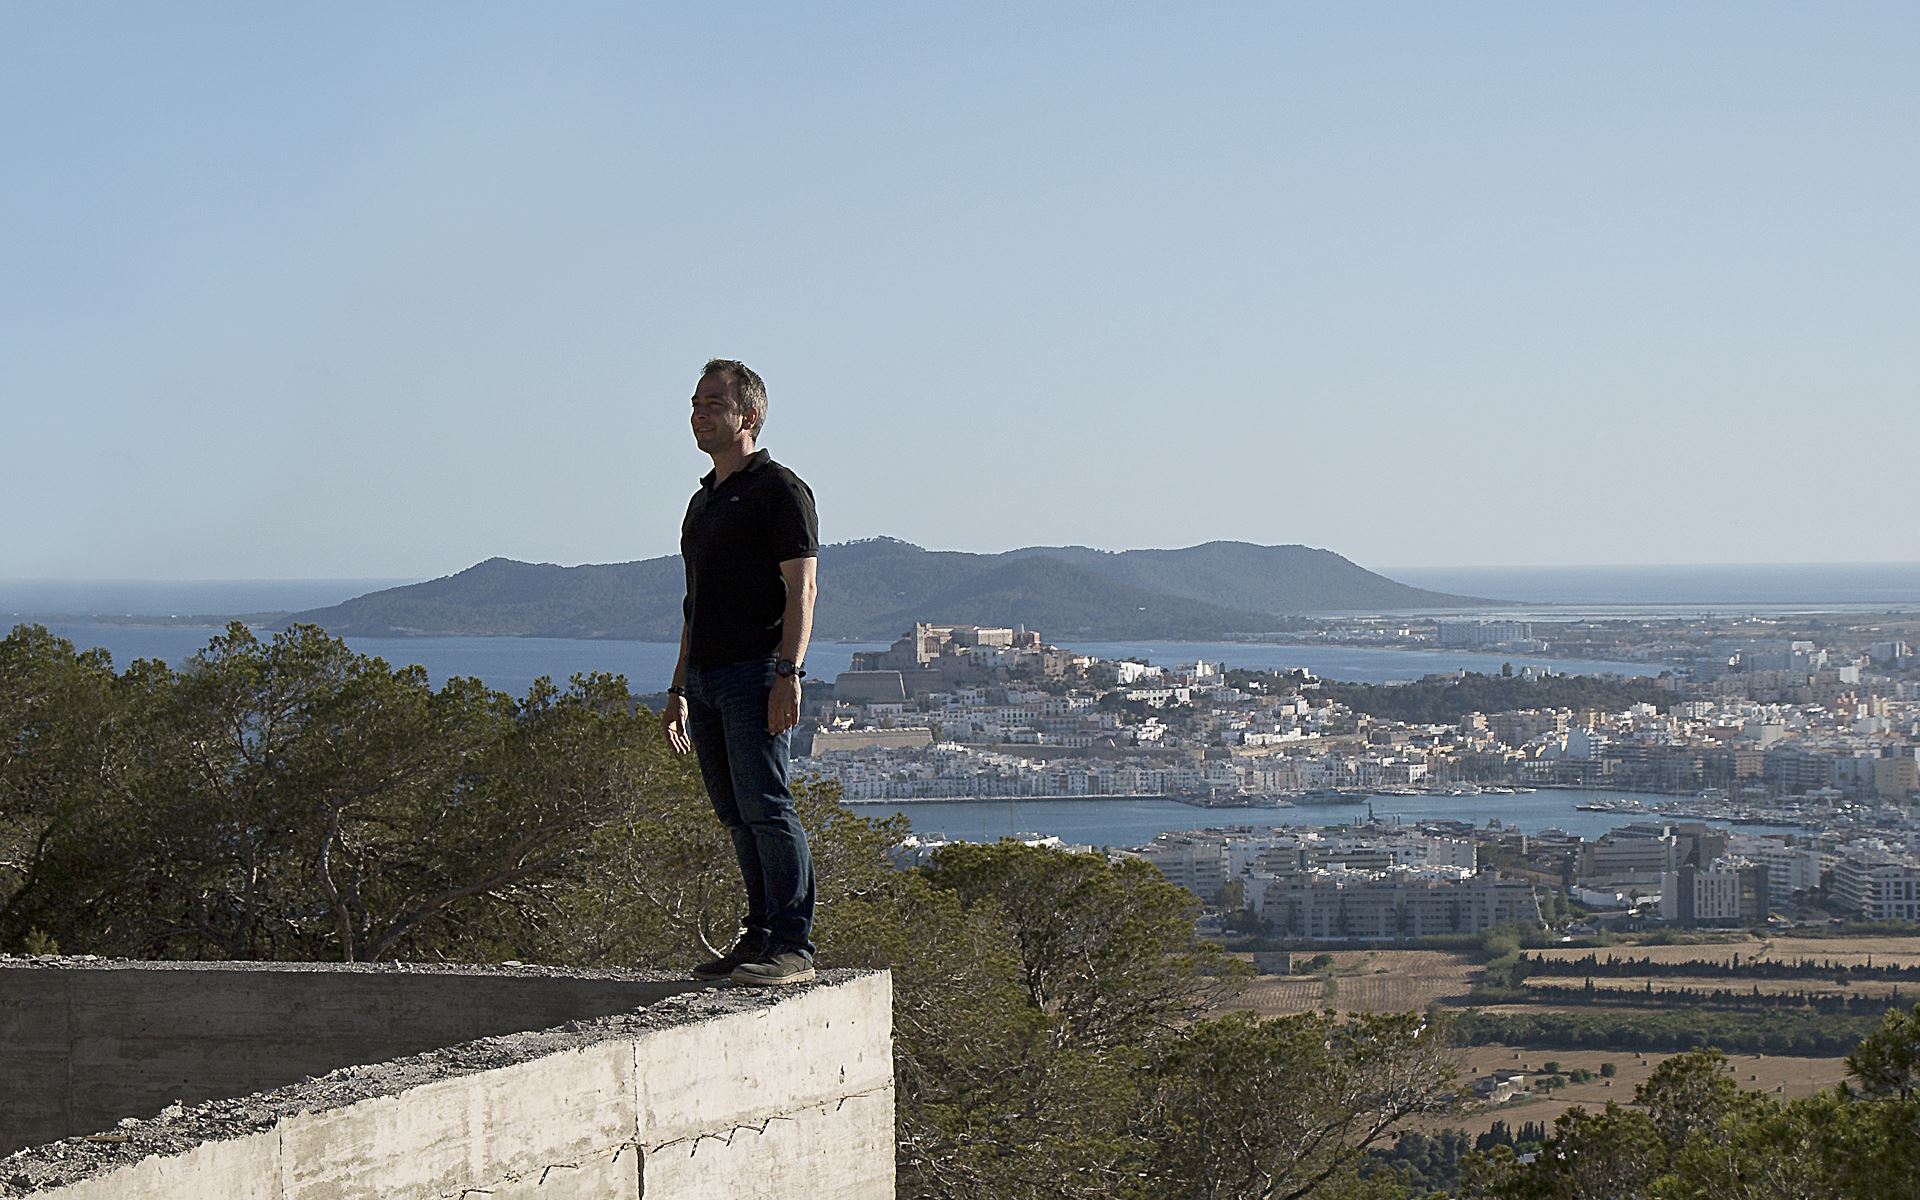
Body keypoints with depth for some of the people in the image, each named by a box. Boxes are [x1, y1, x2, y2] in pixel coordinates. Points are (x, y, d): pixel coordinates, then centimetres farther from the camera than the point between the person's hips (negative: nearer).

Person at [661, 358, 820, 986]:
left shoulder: (779, 490, -4)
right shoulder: (703, 501, 22)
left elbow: (801, 589, -12)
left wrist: (788, 674, -21)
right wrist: (678, 691, 23)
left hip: (756, 674, -9)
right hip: (706, 678, 9)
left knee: (765, 806, -13)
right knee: (737, 816, 7)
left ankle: (793, 946, -13)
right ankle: (759, 935, 11)